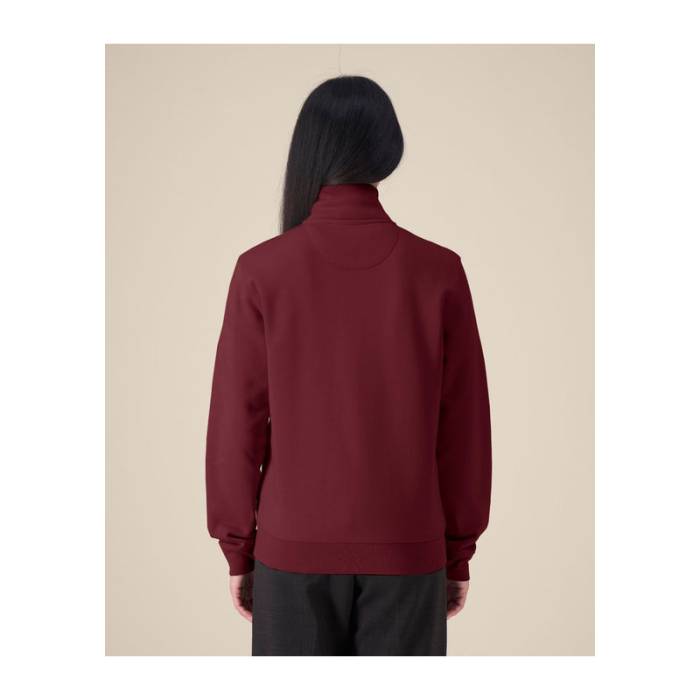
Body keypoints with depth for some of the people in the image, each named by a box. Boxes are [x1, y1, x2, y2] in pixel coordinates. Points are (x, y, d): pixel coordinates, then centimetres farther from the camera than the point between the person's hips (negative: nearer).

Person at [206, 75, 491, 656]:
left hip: (296, 544, 0)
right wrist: (460, 553, 8)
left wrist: (237, 551, 6)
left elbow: (237, 419, -7)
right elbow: (464, 424, -4)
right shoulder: (439, 271, -8)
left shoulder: (263, 270, -11)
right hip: (406, 548, 1)